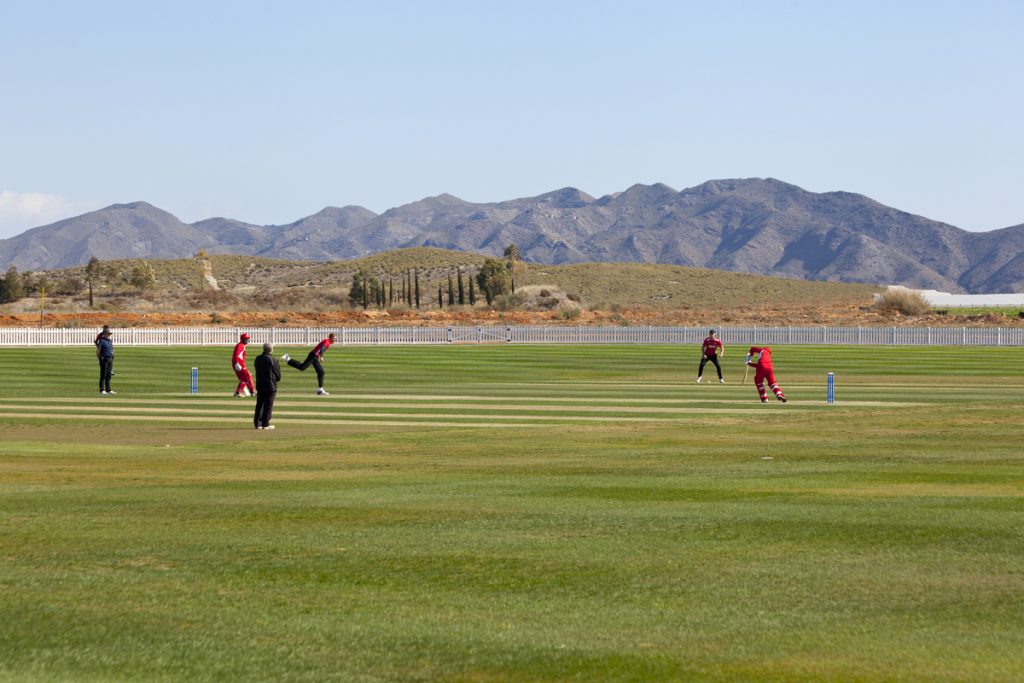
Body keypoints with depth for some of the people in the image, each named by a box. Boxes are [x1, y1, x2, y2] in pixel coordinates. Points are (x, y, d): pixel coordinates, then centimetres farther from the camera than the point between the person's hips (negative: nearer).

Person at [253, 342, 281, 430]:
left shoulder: (257, 359, 4)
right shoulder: (273, 360, -12)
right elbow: (278, 375, -6)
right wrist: (277, 379, 15)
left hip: (259, 385, 5)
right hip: (270, 386, -5)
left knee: (259, 405, 12)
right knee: (268, 405, 0)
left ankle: (257, 423, 12)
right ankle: (265, 424, -1)